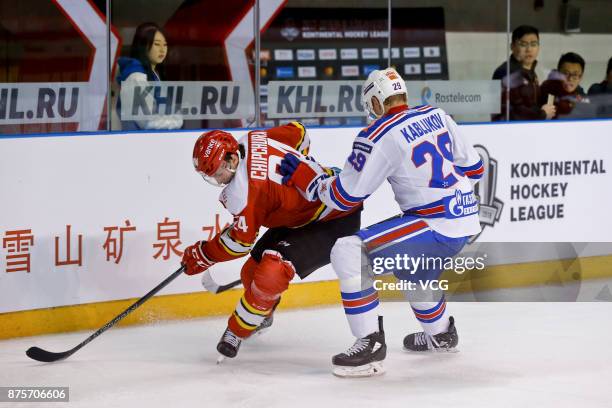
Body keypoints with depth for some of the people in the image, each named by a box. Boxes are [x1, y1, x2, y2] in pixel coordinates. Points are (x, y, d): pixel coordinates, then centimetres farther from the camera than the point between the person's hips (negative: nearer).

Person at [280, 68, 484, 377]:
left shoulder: (378, 136, -11)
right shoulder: (437, 116, 10)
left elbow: (344, 196, -10)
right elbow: (473, 167, 16)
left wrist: (302, 175, 5)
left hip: (436, 225, -9)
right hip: (467, 220, 9)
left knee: (348, 251, -11)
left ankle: (371, 344, -12)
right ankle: (441, 333, 53)